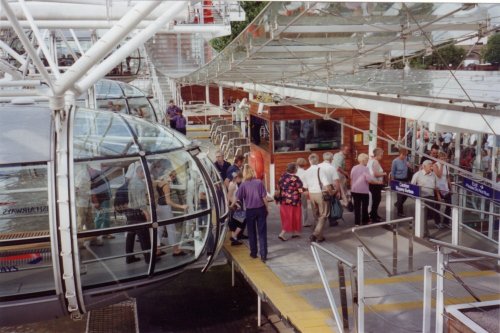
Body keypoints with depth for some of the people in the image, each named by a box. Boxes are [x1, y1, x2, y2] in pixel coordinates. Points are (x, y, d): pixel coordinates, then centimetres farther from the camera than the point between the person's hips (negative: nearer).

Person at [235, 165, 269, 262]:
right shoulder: (259, 182, -6)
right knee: (262, 233, 3)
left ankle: (253, 253, 24)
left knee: (252, 232, 15)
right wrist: (266, 208, 8)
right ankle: (263, 255, -1)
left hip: (250, 210, 0)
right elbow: (264, 197, -5)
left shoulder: (243, 185, -8)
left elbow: (238, 199, -3)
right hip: (260, 209, 0)